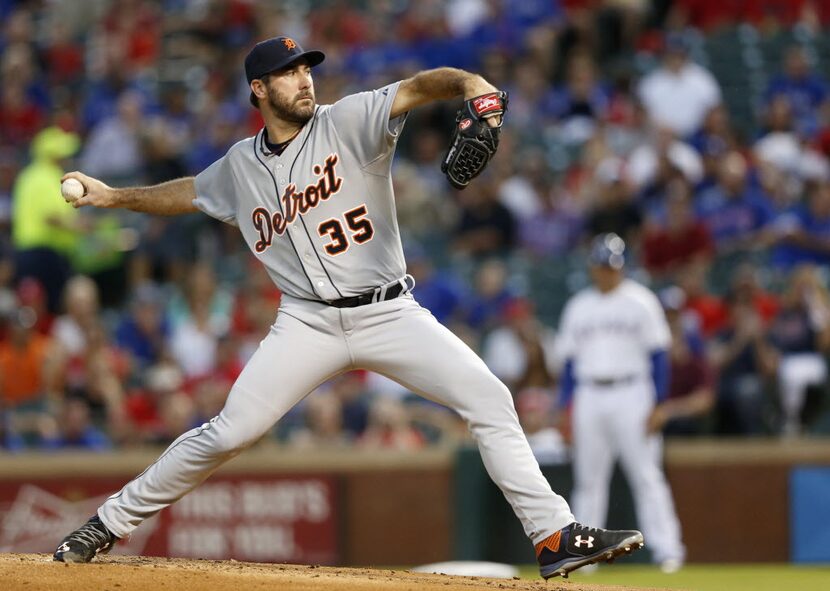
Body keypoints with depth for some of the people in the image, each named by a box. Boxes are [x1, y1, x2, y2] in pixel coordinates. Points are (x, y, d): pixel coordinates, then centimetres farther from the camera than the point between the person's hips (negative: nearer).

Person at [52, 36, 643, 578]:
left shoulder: (349, 122, -3)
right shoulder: (241, 166, 9)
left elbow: (416, 88, -20)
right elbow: (191, 192, 30)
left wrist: (468, 82, -41)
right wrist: (115, 197, 24)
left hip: (390, 314, -1)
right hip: (309, 325, 2)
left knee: (490, 398, -17)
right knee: (228, 433, -5)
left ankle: (555, 536, -14)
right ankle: (111, 523, 9)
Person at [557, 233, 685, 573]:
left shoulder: (640, 301, 2)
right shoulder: (578, 307, 13)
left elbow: (658, 354, -2)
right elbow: (569, 360, 15)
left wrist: (657, 404, -10)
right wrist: (565, 406, 7)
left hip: (631, 395, -4)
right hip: (588, 398, 4)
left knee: (646, 475, -9)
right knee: (588, 478, 6)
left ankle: (666, 549, -11)